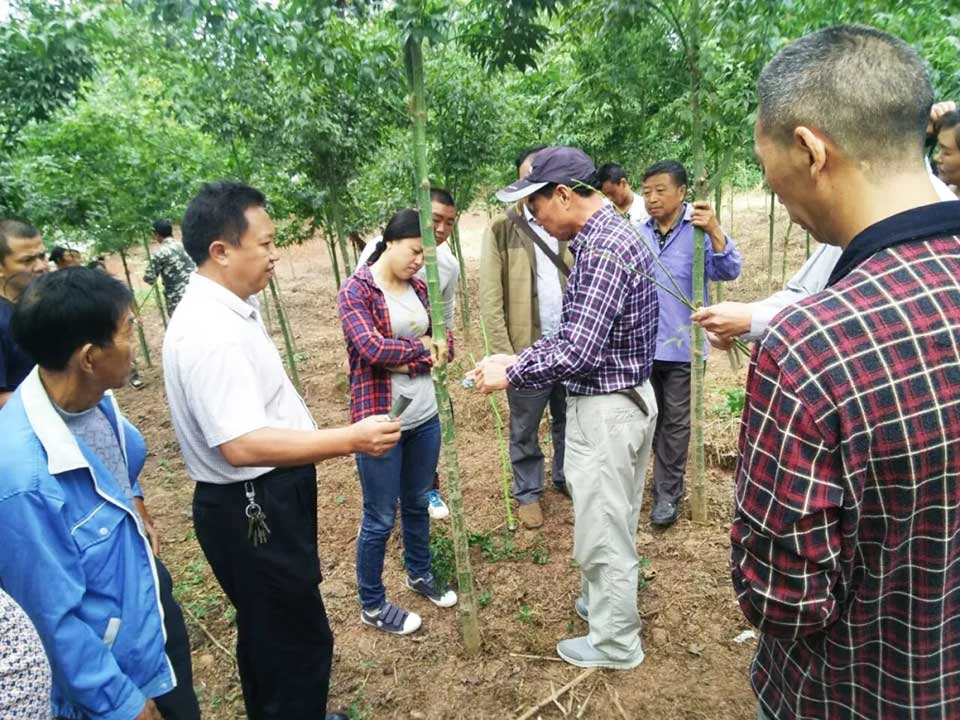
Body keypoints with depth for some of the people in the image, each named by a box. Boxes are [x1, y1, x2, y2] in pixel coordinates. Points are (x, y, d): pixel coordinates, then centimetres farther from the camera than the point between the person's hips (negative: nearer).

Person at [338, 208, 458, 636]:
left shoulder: (418, 288, 7)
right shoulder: (356, 291, -13)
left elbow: (446, 344, 5)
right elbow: (372, 348, -27)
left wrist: (407, 360, -13)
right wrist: (422, 347, -14)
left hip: (425, 415, 6)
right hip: (380, 420, -6)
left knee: (418, 503, 22)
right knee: (380, 518, 7)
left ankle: (419, 574, 45)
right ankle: (372, 606, 27)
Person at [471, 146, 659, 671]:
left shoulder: (604, 248, -24)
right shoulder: (604, 237, 8)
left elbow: (578, 351, -28)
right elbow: (577, 333, 12)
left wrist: (510, 375, -16)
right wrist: (518, 358, 5)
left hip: (605, 409, -10)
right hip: (624, 397, 10)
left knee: (602, 529, 7)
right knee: (613, 521, 25)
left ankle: (614, 644, 27)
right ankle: (607, 602, 46)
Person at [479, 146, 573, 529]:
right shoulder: (501, 230, -4)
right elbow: (490, 300, -7)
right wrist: (504, 354, -11)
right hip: (528, 350, -3)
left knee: (569, 423, 19)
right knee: (525, 431, 12)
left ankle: (567, 478, 41)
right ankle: (527, 492, 32)